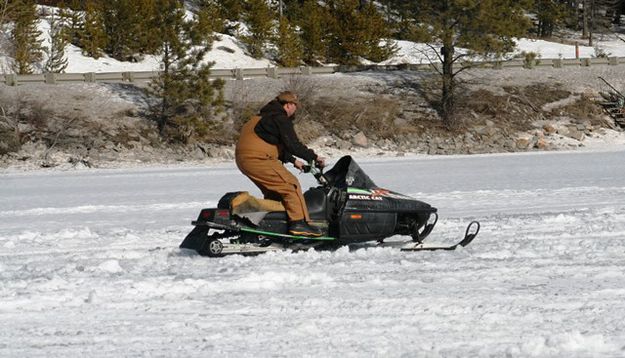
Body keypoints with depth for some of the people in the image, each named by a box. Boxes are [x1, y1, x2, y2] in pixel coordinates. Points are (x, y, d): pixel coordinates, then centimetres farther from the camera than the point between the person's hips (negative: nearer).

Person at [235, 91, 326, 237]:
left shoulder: (267, 116, 24)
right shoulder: (281, 119, -8)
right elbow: (292, 144, -15)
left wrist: (293, 161, 27)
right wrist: (314, 157, -7)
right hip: (257, 159, -10)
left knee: (273, 190, 22)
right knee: (290, 184, -9)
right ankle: (299, 222, -15)